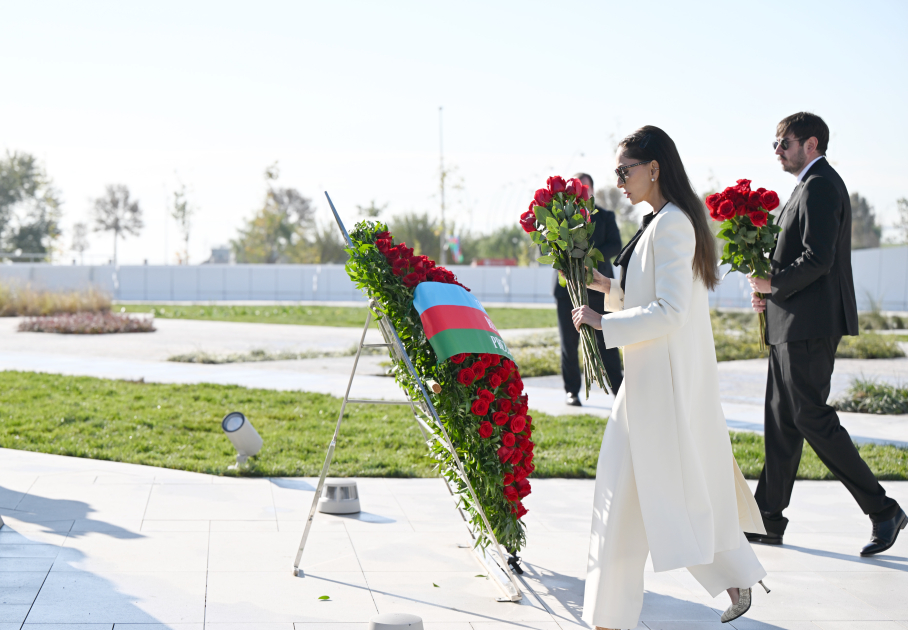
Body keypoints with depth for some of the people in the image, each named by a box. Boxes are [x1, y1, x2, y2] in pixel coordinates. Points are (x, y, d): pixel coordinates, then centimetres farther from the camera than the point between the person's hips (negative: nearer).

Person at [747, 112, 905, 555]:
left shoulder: (819, 186, -13)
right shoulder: (814, 186, 19)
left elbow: (817, 259, -24)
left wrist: (773, 283, -11)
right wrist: (769, 292, 8)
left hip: (809, 324, -10)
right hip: (793, 325, 10)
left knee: (812, 418, -8)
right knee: (780, 419, 10)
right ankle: (768, 520, 16)